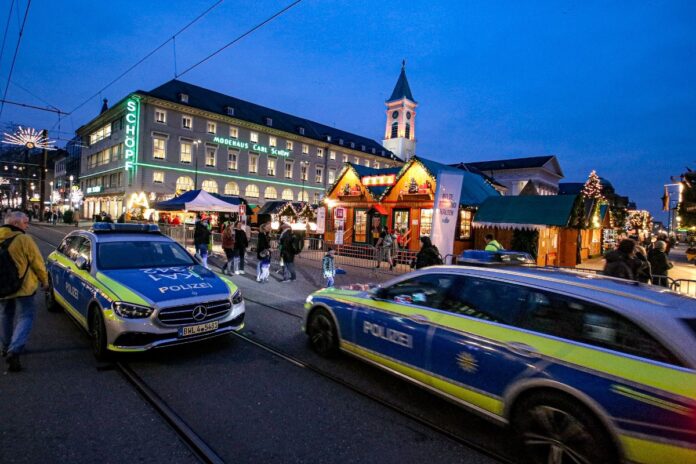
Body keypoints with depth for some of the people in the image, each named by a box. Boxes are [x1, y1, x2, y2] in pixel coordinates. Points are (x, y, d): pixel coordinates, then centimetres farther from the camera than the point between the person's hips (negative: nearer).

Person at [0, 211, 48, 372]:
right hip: (23, 287, -6)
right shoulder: (24, 239, -14)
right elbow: (37, 263, -11)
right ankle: (14, 351, -13)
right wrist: (44, 281, 2)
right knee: (25, 317, 0)